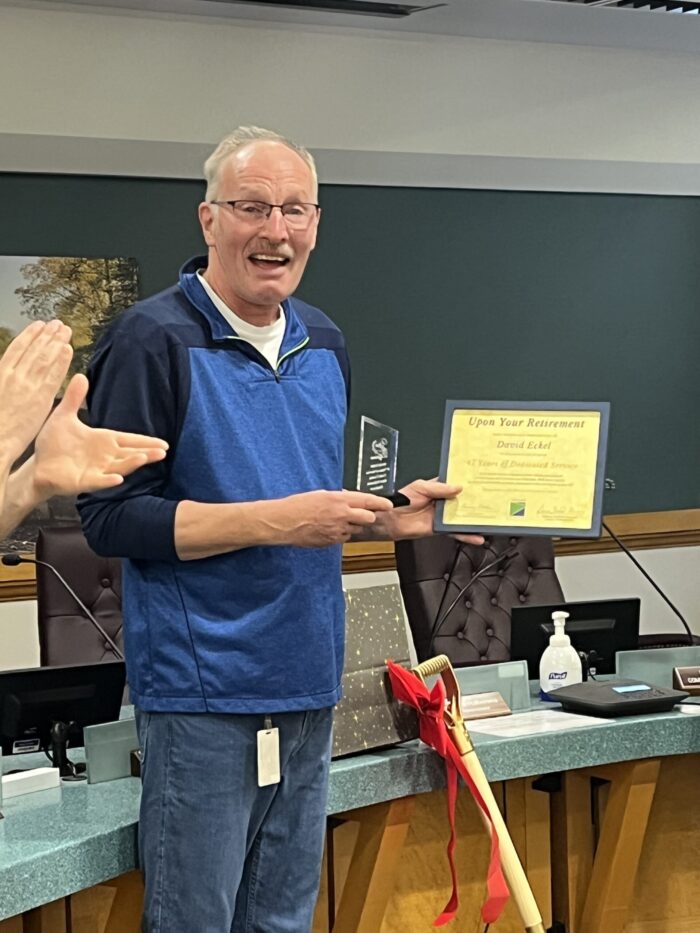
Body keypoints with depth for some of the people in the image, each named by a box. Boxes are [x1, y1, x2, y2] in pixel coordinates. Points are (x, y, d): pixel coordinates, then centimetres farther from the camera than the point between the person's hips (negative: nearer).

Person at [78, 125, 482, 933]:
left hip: (307, 686, 7)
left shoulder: (323, 344, 11)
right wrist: (275, 520, -23)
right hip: (203, 695, -7)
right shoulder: (154, 341, -12)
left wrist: (393, 516, 1)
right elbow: (110, 518, -16)